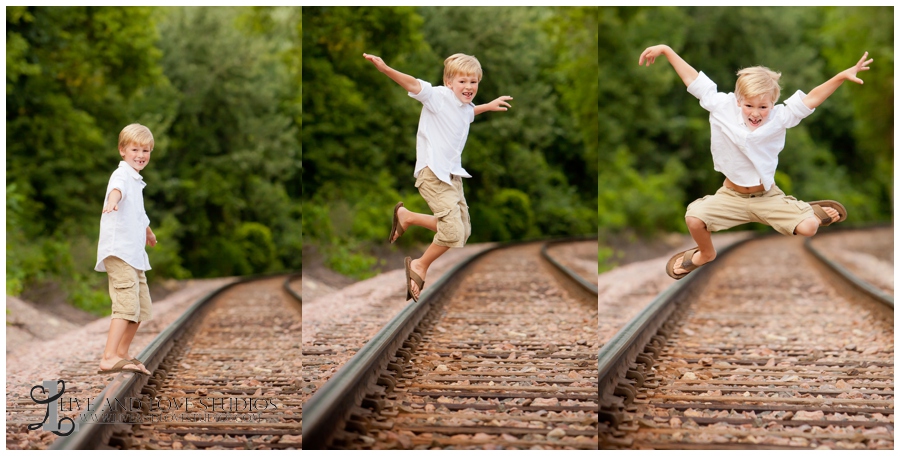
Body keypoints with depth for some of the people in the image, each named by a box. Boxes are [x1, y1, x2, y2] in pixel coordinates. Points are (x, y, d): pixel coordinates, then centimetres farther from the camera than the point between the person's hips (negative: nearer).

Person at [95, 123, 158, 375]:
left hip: (134, 255, 10)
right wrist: (112, 200, -59)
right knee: (127, 305, -20)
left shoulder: (136, 181, 21)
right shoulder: (122, 175, -10)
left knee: (141, 307, 14)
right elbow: (117, 189, -36)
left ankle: (122, 353, 25)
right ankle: (109, 358, -25)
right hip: (119, 252, -10)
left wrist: (148, 232, 59)